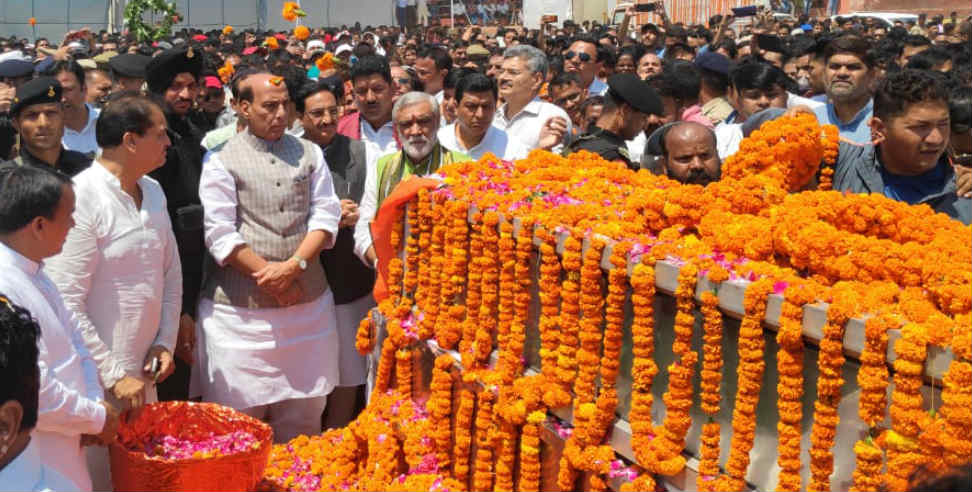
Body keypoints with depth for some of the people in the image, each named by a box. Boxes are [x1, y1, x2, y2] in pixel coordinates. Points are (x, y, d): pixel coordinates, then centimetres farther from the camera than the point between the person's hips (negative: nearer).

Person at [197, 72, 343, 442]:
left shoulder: (309, 154, 12)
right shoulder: (221, 160, -1)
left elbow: (326, 216, 4)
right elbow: (220, 234, -7)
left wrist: (294, 266, -11)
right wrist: (268, 276, -13)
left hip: (307, 301, 4)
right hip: (242, 306, -4)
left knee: (303, 413, 11)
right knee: (241, 414, 0)